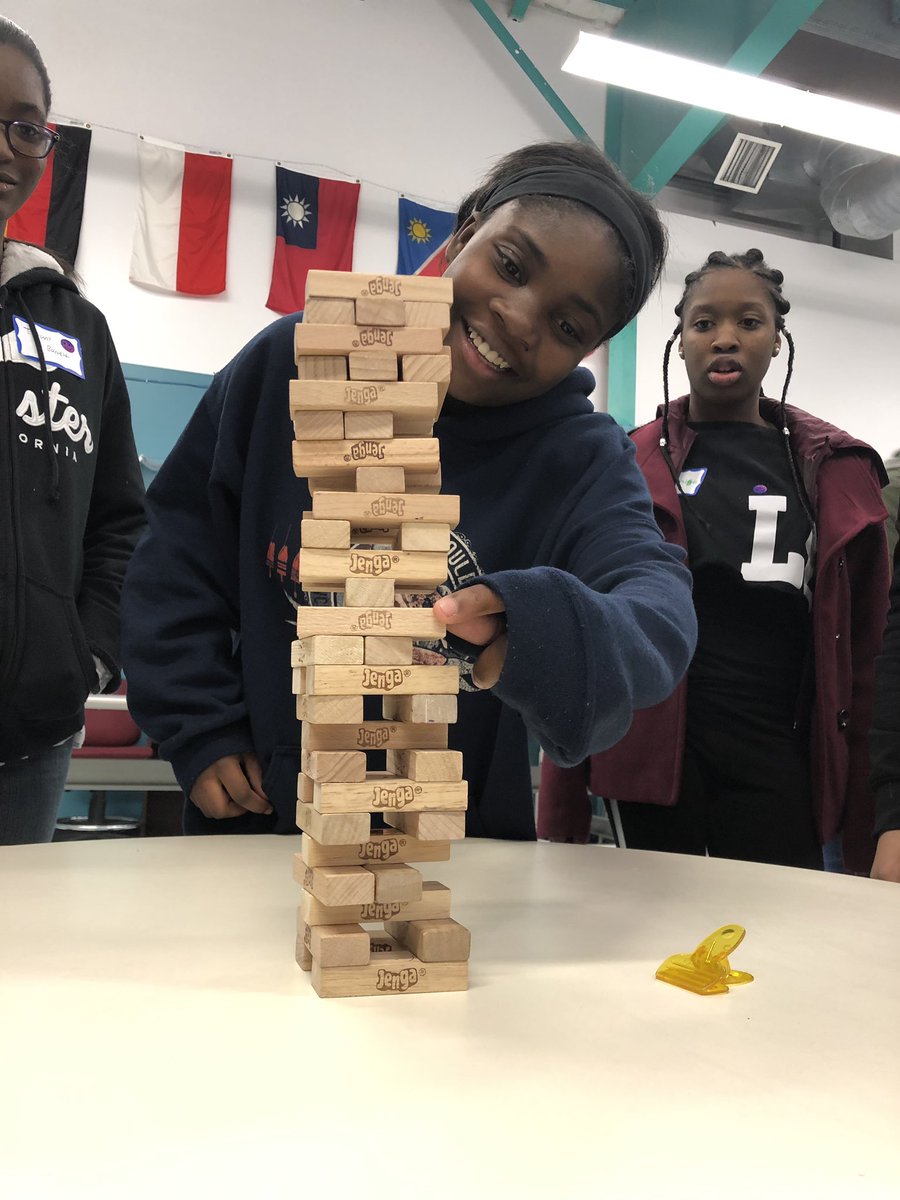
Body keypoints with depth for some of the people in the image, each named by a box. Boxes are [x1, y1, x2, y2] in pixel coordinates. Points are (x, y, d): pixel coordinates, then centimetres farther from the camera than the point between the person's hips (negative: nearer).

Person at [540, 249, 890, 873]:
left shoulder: (838, 470, 7)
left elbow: (865, 644, 6)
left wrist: (865, 802, 1)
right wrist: (564, 799, -3)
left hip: (778, 761, 1)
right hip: (654, 750, 0)